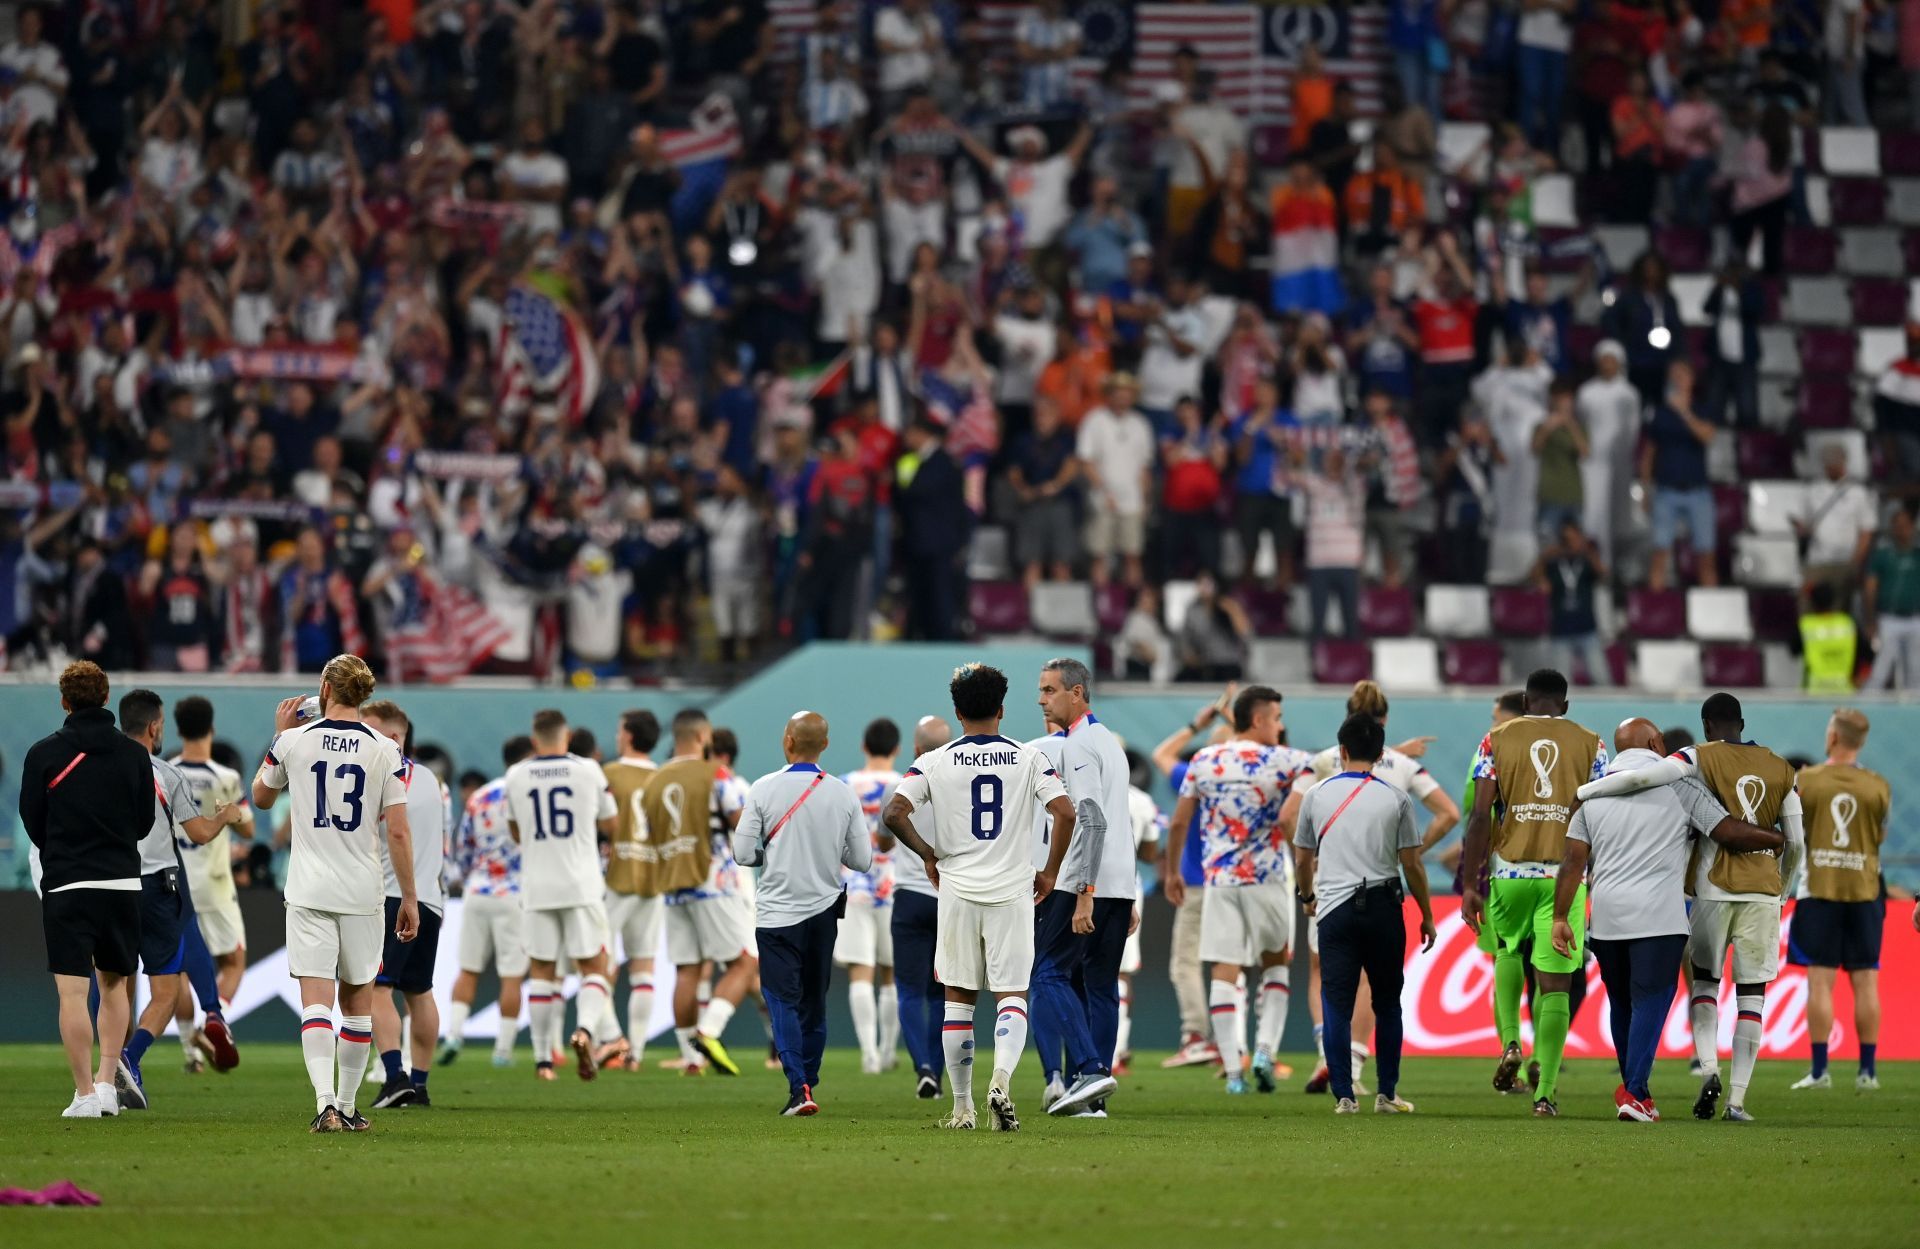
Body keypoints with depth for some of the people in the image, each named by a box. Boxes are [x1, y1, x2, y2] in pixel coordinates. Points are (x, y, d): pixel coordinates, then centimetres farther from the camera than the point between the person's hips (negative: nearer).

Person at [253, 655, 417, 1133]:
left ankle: (325, 1104, -24)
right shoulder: (384, 751, -3)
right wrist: (409, 898, 3)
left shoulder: (293, 741, -2)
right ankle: (347, 1107, 20)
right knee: (358, 1000, 15)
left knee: (316, 999, -7)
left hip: (309, 892, -1)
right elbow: (398, 831, -5)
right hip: (362, 894, 1)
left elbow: (261, 798, 17)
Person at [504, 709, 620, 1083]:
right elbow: (610, 826, 7)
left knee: (541, 970, 10)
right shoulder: (588, 771, -3)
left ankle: (543, 1059, 7)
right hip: (581, 884, -1)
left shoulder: (516, 776, 2)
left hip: (537, 887, 1)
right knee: (593, 967, 3)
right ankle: (585, 1028, -25)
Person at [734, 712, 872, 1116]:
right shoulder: (843, 794, -3)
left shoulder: (765, 789, -10)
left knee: (783, 1000, -2)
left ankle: (799, 1087, -16)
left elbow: (743, 853, -9)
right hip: (824, 910, 3)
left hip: (779, 913, -3)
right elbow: (862, 860, 0)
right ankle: (809, 1080, 21)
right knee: (814, 1002, 16)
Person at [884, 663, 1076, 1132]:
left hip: (957, 894, 0)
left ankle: (962, 1107, 11)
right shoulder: (1028, 759, 1)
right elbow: (1065, 812, -9)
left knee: (959, 999, 10)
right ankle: (1002, 1078, -23)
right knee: (1012, 995, 2)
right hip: (1013, 892, 0)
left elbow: (895, 813, -10)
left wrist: (928, 854, 6)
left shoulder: (935, 763, 0)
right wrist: (1050, 872, 3)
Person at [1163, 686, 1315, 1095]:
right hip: (1267, 878, -2)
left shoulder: (1203, 761, 2)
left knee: (1224, 973, 1)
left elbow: (1178, 823, 6)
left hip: (1219, 878, 2)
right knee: (1276, 964, 17)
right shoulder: (1280, 761, -6)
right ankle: (1265, 1049, 0)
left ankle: (1233, 1072, -4)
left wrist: (1171, 873, 19)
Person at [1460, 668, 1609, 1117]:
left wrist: (1469, 885, 0)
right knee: (1554, 985, 2)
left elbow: (1481, 817, -2)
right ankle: (1545, 1092, -4)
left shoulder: (1497, 740, 4)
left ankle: (1510, 1043, 9)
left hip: (1510, 870, 1)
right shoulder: (1589, 745, 6)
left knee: (1508, 951, 29)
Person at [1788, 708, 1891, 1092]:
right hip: (1864, 889, 1)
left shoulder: (1806, 781, -5)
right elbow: (1881, 836, 5)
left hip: (1819, 890, -1)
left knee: (1819, 982, 0)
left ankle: (1819, 1070, -3)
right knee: (1866, 983, 5)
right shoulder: (1877, 786, -2)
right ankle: (1867, 1070, 5)